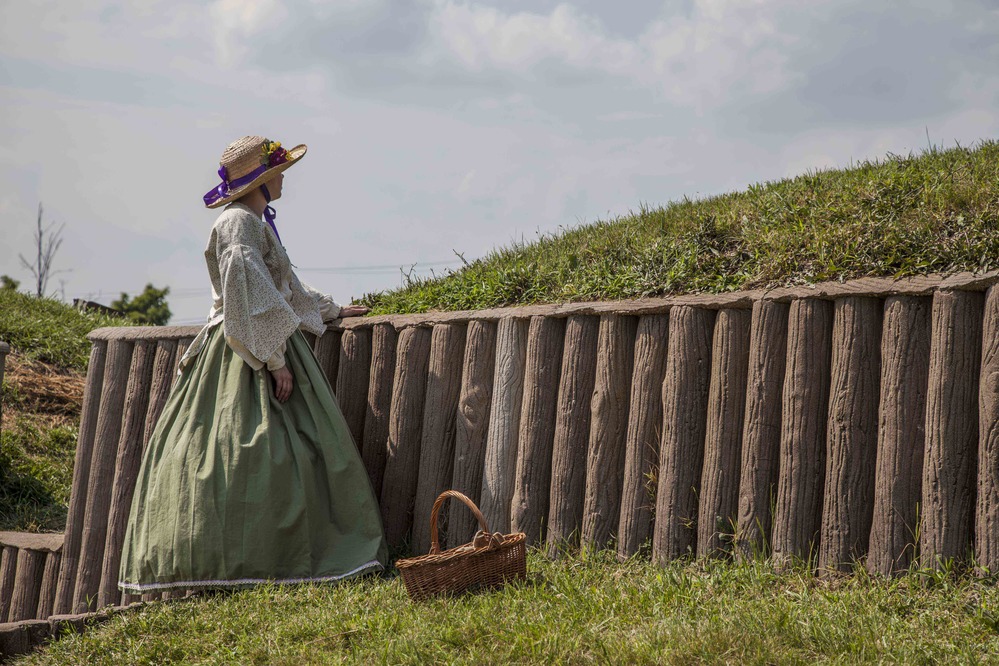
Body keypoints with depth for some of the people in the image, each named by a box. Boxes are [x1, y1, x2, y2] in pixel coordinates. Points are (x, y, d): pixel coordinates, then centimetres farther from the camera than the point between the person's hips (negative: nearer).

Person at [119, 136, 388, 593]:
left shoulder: (256, 222, 20)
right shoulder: (239, 222, -12)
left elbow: (284, 288, 32)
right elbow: (250, 297, -21)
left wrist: (332, 311, 38)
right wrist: (273, 360, -24)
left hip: (259, 348, 10)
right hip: (247, 356, -10)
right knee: (249, 449, -13)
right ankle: (237, 566, -12)